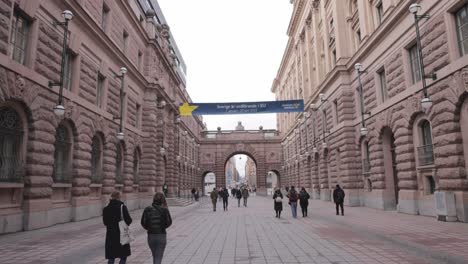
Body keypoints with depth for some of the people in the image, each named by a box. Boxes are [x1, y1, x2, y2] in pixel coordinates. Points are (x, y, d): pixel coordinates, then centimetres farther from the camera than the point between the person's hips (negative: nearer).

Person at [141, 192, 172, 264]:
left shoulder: (147, 209, -5)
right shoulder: (164, 210, -12)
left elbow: (143, 223, -4)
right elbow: (169, 222, -9)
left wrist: (149, 228, 12)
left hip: (150, 236, 3)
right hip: (161, 235, -3)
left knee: (155, 257, 23)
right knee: (158, 258, 5)